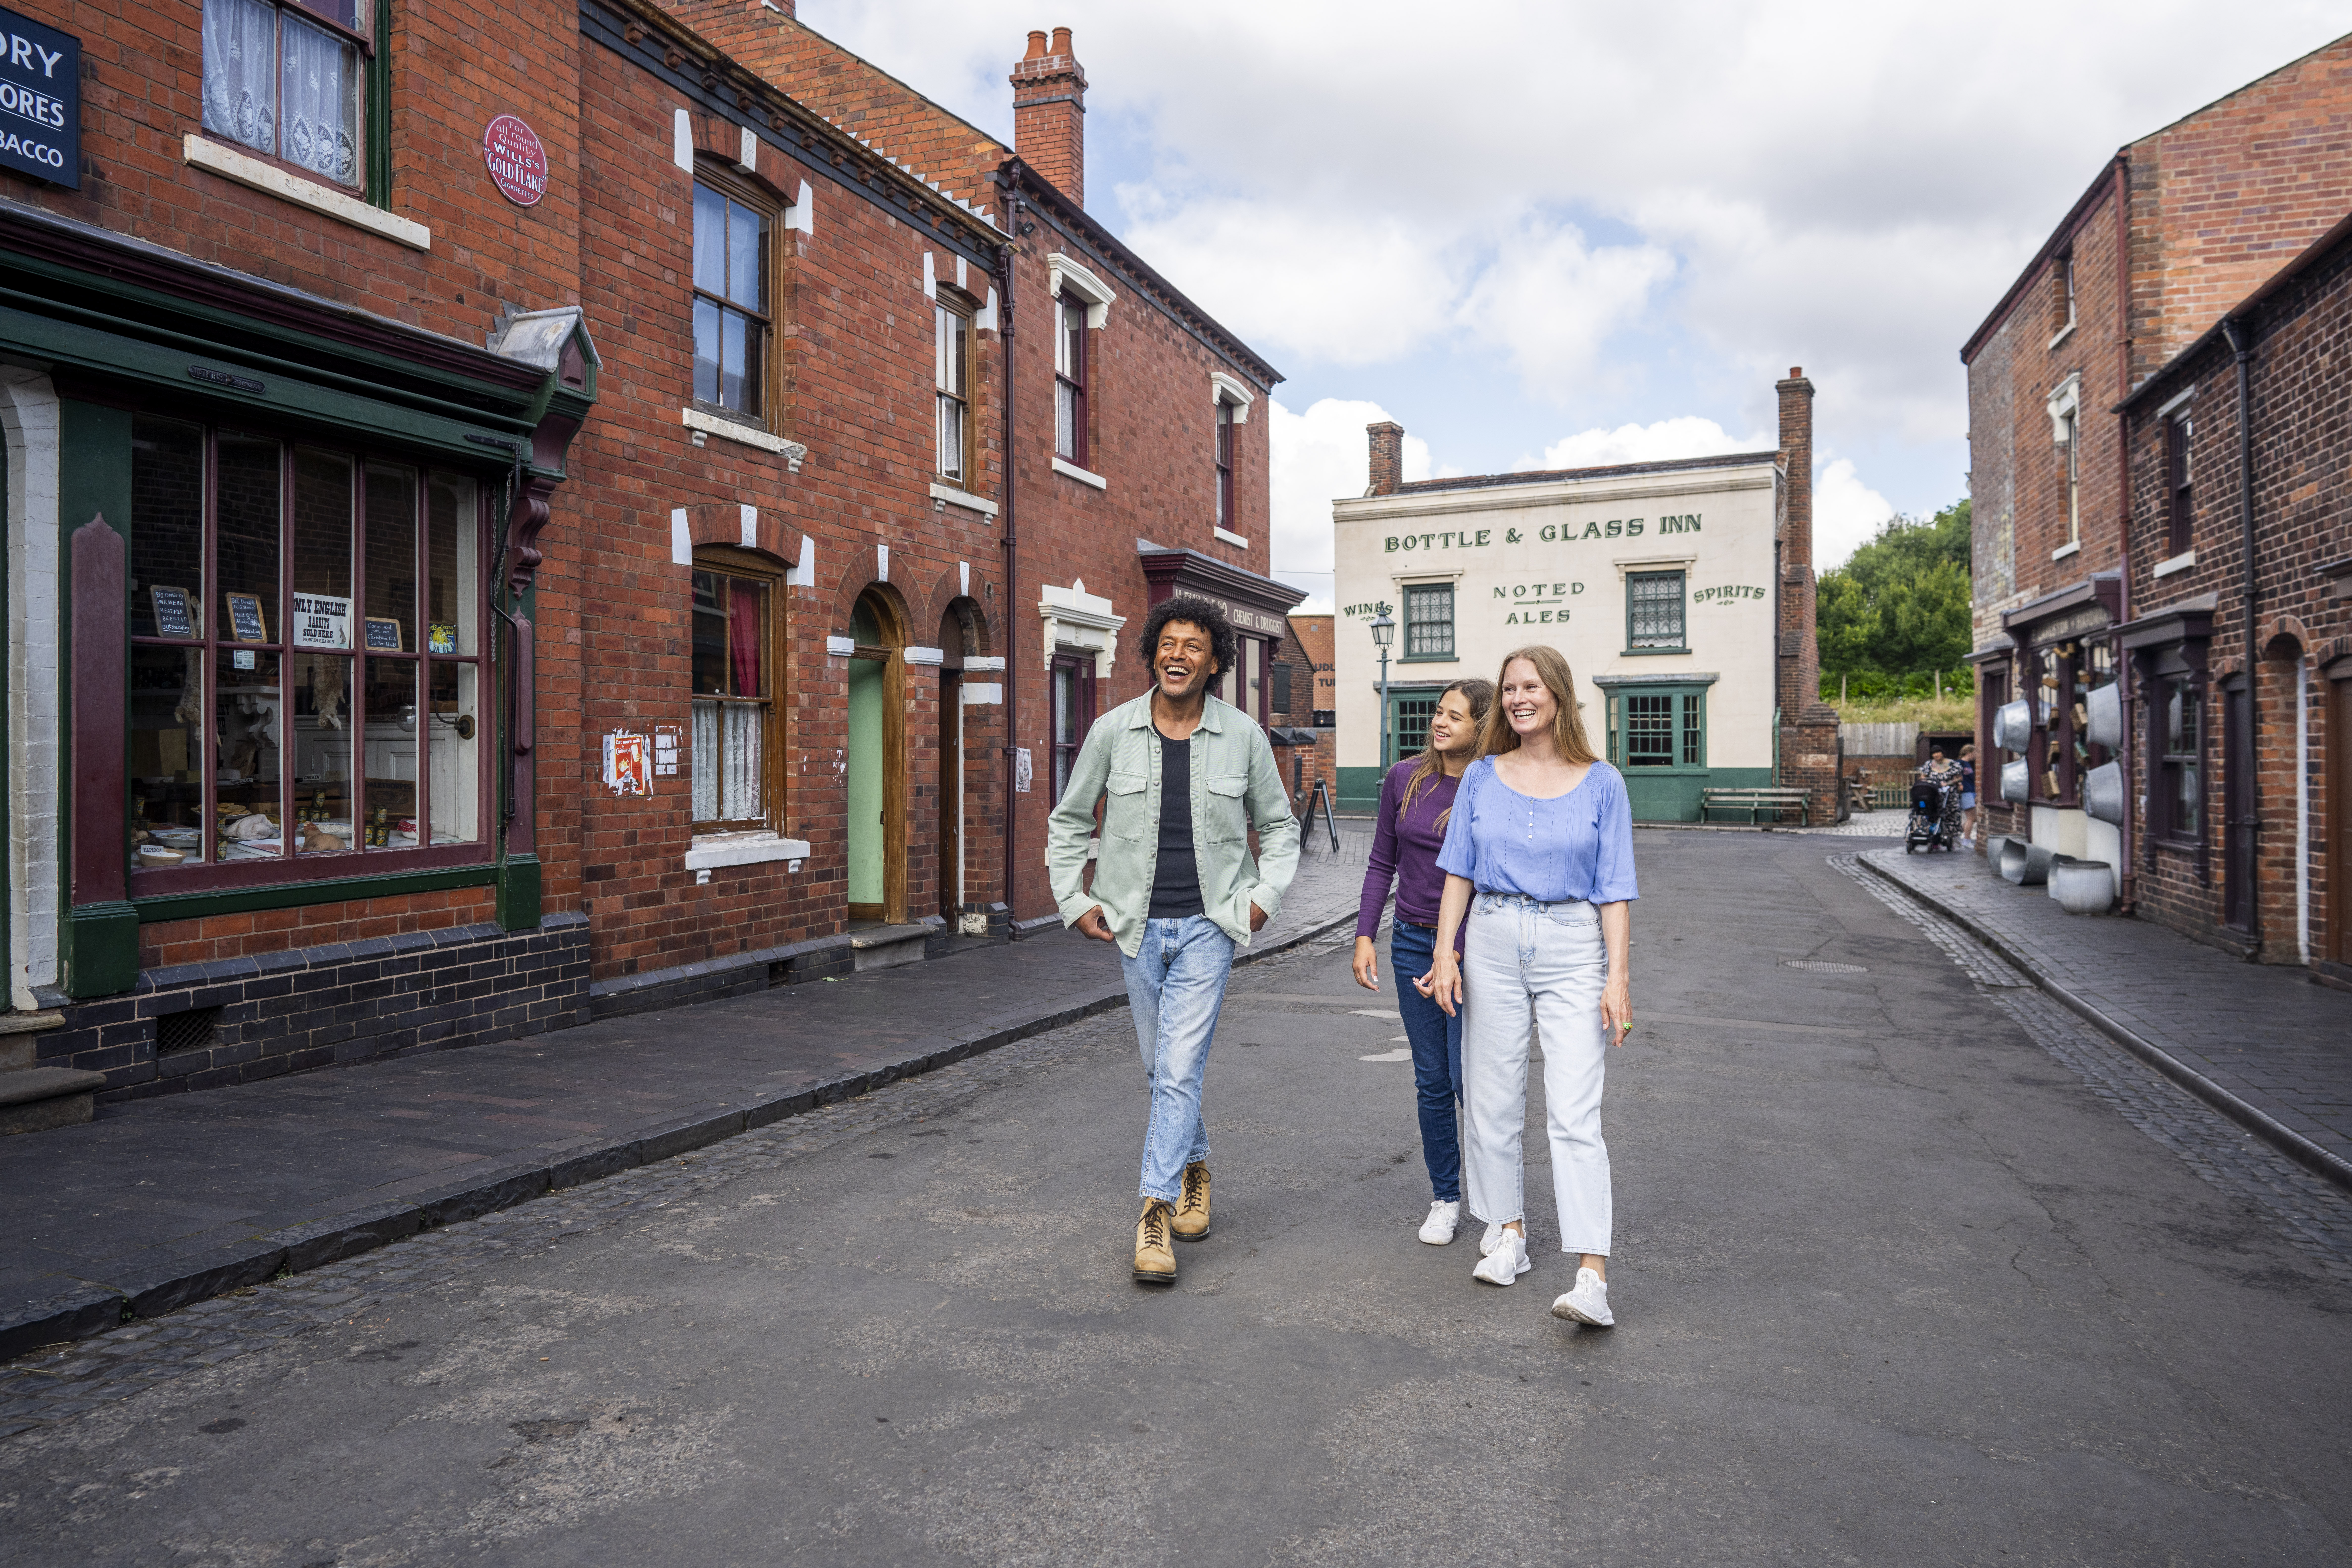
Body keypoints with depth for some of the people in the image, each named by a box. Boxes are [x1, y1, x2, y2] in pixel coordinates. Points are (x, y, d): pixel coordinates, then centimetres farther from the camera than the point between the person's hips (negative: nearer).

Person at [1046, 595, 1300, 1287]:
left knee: (1180, 1068, -9)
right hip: (1137, 923, 2)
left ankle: (1157, 1212, 0)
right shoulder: (1113, 731, -3)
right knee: (1161, 1066, 15)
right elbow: (1068, 821, 9)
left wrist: (1266, 895, 0)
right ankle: (1193, 1166, 40)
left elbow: (1279, 825, 11)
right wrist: (1074, 901, 2)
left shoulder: (1242, 736, -3)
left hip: (1209, 924, -2)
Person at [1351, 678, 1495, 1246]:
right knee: (1432, 1082, 9)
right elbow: (1383, 863, 9)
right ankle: (1445, 1199, 24)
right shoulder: (1404, 779, 1)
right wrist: (1365, 936, 2)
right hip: (1412, 943, 3)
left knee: (1470, 1080, -2)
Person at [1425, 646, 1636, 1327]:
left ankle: (1592, 1278, -10)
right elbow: (1459, 872, 8)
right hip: (1492, 944, 3)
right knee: (1493, 1101, 8)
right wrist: (1446, 952, -1)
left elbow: (1614, 888, 0)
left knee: (1574, 1114, -9)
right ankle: (1508, 1234, 25)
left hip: (1573, 950, -3)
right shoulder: (1483, 777, 6)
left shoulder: (1601, 783, 1)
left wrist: (1618, 975, -7)